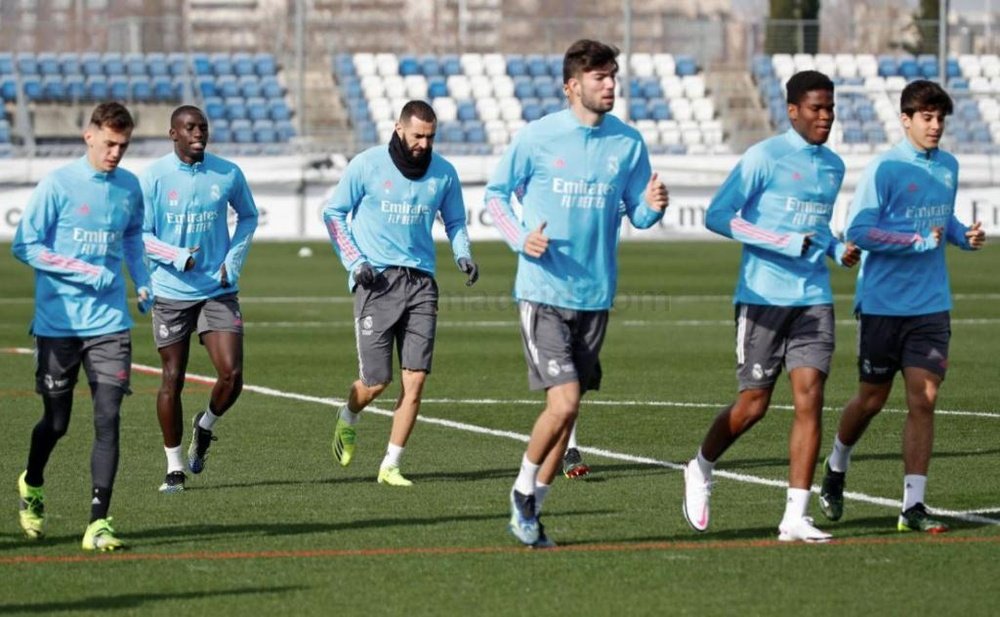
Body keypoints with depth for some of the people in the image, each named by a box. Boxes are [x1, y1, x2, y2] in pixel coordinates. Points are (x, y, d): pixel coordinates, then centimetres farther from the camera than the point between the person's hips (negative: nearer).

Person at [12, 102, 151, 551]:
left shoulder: (129, 187, 5)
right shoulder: (57, 185, -9)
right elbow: (24, 246, -10)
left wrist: (141, 280, 10)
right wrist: (85, 271, -17)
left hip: (109, 324, 3)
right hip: (58, 324, -3)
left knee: (108, 418, -10)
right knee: (56, 421, 9)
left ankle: (98, 522, -10)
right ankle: (32, 486, 40)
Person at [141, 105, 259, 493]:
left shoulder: (228, 174, 1)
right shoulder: (154, 177, -6)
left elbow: (249, 216, 17)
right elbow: (140, 234, -5)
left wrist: (234, 259, 3)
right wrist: (177, 257, -21)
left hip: (218, 290, 1)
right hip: (171, 292, -1)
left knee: (231, 376, -11)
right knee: (172, 380, 3)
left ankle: (205, 427, 21)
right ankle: (175, 467, 15)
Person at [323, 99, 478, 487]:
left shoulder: (443, 173, 6)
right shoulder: (367, 165, -3)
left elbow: (454, 221, 20)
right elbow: (333, 213, 4)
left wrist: (463, 255, 0)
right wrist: (354, 262, -6)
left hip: (420, 281, 3)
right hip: (377, 281, -3)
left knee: (416, 378, -6)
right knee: (376, 380, -4)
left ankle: (391, 466, 3)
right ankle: (348, 419, 31)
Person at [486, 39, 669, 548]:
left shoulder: (628, 143, 3)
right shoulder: (537, 137, -6)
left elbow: (636, 214, 11)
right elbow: (496, 193, 6)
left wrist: (652, 206, -13)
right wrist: (520, 239, -11)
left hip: (594, 296, 4)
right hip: (542, 291, -4)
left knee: (566, 408, 8)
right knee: (563, 401, -15)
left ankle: (530, 511, 22)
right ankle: (523, 490, 9)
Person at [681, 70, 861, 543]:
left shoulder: (833, 166, 14)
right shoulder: (765, 157, -7)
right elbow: (717, 215, -11)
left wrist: (836, 249, 7)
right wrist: (786, 243, -18)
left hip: (813, 299, 5)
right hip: (764, 298, -5)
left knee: (810, 398, -8)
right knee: (753, 405, 0)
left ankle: (795, 518, -7)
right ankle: (701, 470, 30)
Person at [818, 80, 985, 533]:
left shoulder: (948, 167, 8)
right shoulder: (884, 168, -11)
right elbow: (858, 230, -16)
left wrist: (963, 235, 2)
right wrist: (920, 240, -19)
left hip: (931, 305, 4)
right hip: (883, 303, -4)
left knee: (923, 399, -5)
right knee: (872, 399, 8)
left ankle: (913, 505, -4)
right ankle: (835, 469, 36)